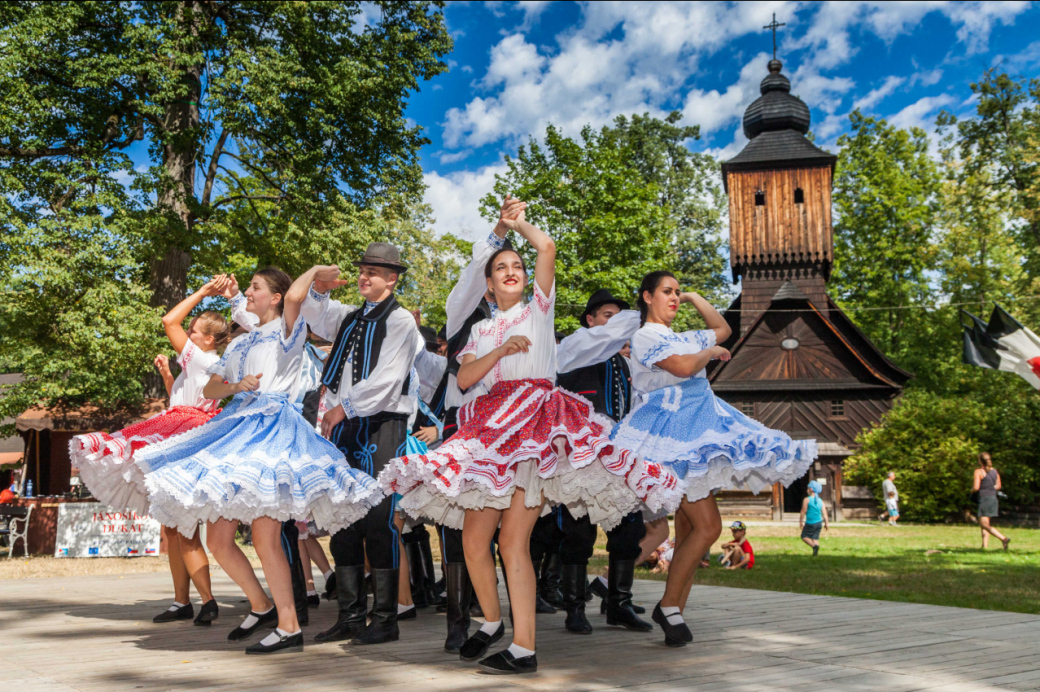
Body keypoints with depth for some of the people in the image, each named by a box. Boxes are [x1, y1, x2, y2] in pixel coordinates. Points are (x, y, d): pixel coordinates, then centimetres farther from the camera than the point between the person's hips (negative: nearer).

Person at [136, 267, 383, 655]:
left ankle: (289, 627, -5)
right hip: (236, 428, 8)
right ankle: (261, 607, 24)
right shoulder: (241, 343, 24)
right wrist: (236, 386, 0)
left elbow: (295, 297, -18)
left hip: (273, 429, -8)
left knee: (265, 538, -14)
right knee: (217, 539, 7)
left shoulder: (289, 332, 4)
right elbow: (209, 390, 20)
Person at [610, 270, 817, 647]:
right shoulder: (645, 336, -5)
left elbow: (723, 328, 36)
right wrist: (712, 351, 0)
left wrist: (694, 298, 26)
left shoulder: (684, 338, 21)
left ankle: (674, 608, 12)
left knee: (691, 526, 6)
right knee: (708, 526, -15)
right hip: (673, 430, -9)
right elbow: (684, 367, -19)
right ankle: (668, 605, -5)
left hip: (699, 428, 9)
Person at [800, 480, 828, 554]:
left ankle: (814, 546, -15)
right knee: (815, 538, 13)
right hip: (819, 523, 5)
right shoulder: (820, 501, 5)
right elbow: (824, 513, 4)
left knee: (804, 536, 8)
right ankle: (816, 553, 3)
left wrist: (800, 521, -2)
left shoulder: (807, 499, -11)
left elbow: (803, 512, -11)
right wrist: (826, 524, 12)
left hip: (810, 523, -5)